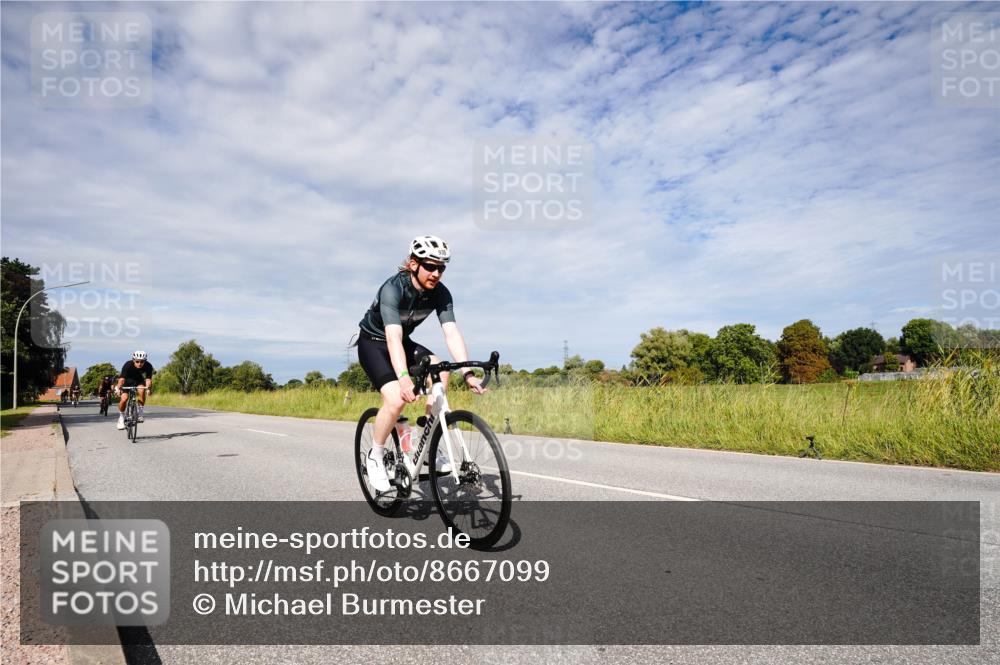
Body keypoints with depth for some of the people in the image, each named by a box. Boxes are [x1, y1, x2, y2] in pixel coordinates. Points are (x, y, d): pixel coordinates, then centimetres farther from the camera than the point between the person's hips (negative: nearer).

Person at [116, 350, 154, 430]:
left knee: (142, 391, -31)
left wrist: (148, 387, -53)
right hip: (127, 381, -1)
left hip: (139, 381, 1)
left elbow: (148, 379, -34)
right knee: (124, 399, -19)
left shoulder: (148, 366, -27)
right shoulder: (128, 365, -31)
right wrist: (119, 387, -57)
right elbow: (122, 379, -39)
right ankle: (121, 418, 4)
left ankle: (140, 413, -17)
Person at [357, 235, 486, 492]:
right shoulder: (393, 288, -31)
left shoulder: (440, 293, -16)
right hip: (373, 343, -5)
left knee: (439, 371, -23)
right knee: (397, 399, -27)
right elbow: (392, 336, -44)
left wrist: (468, 373, -39)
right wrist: (404, 378, -59)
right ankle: (375, 456, -1)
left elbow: (452, 333, -25)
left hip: (403, 342, 5)